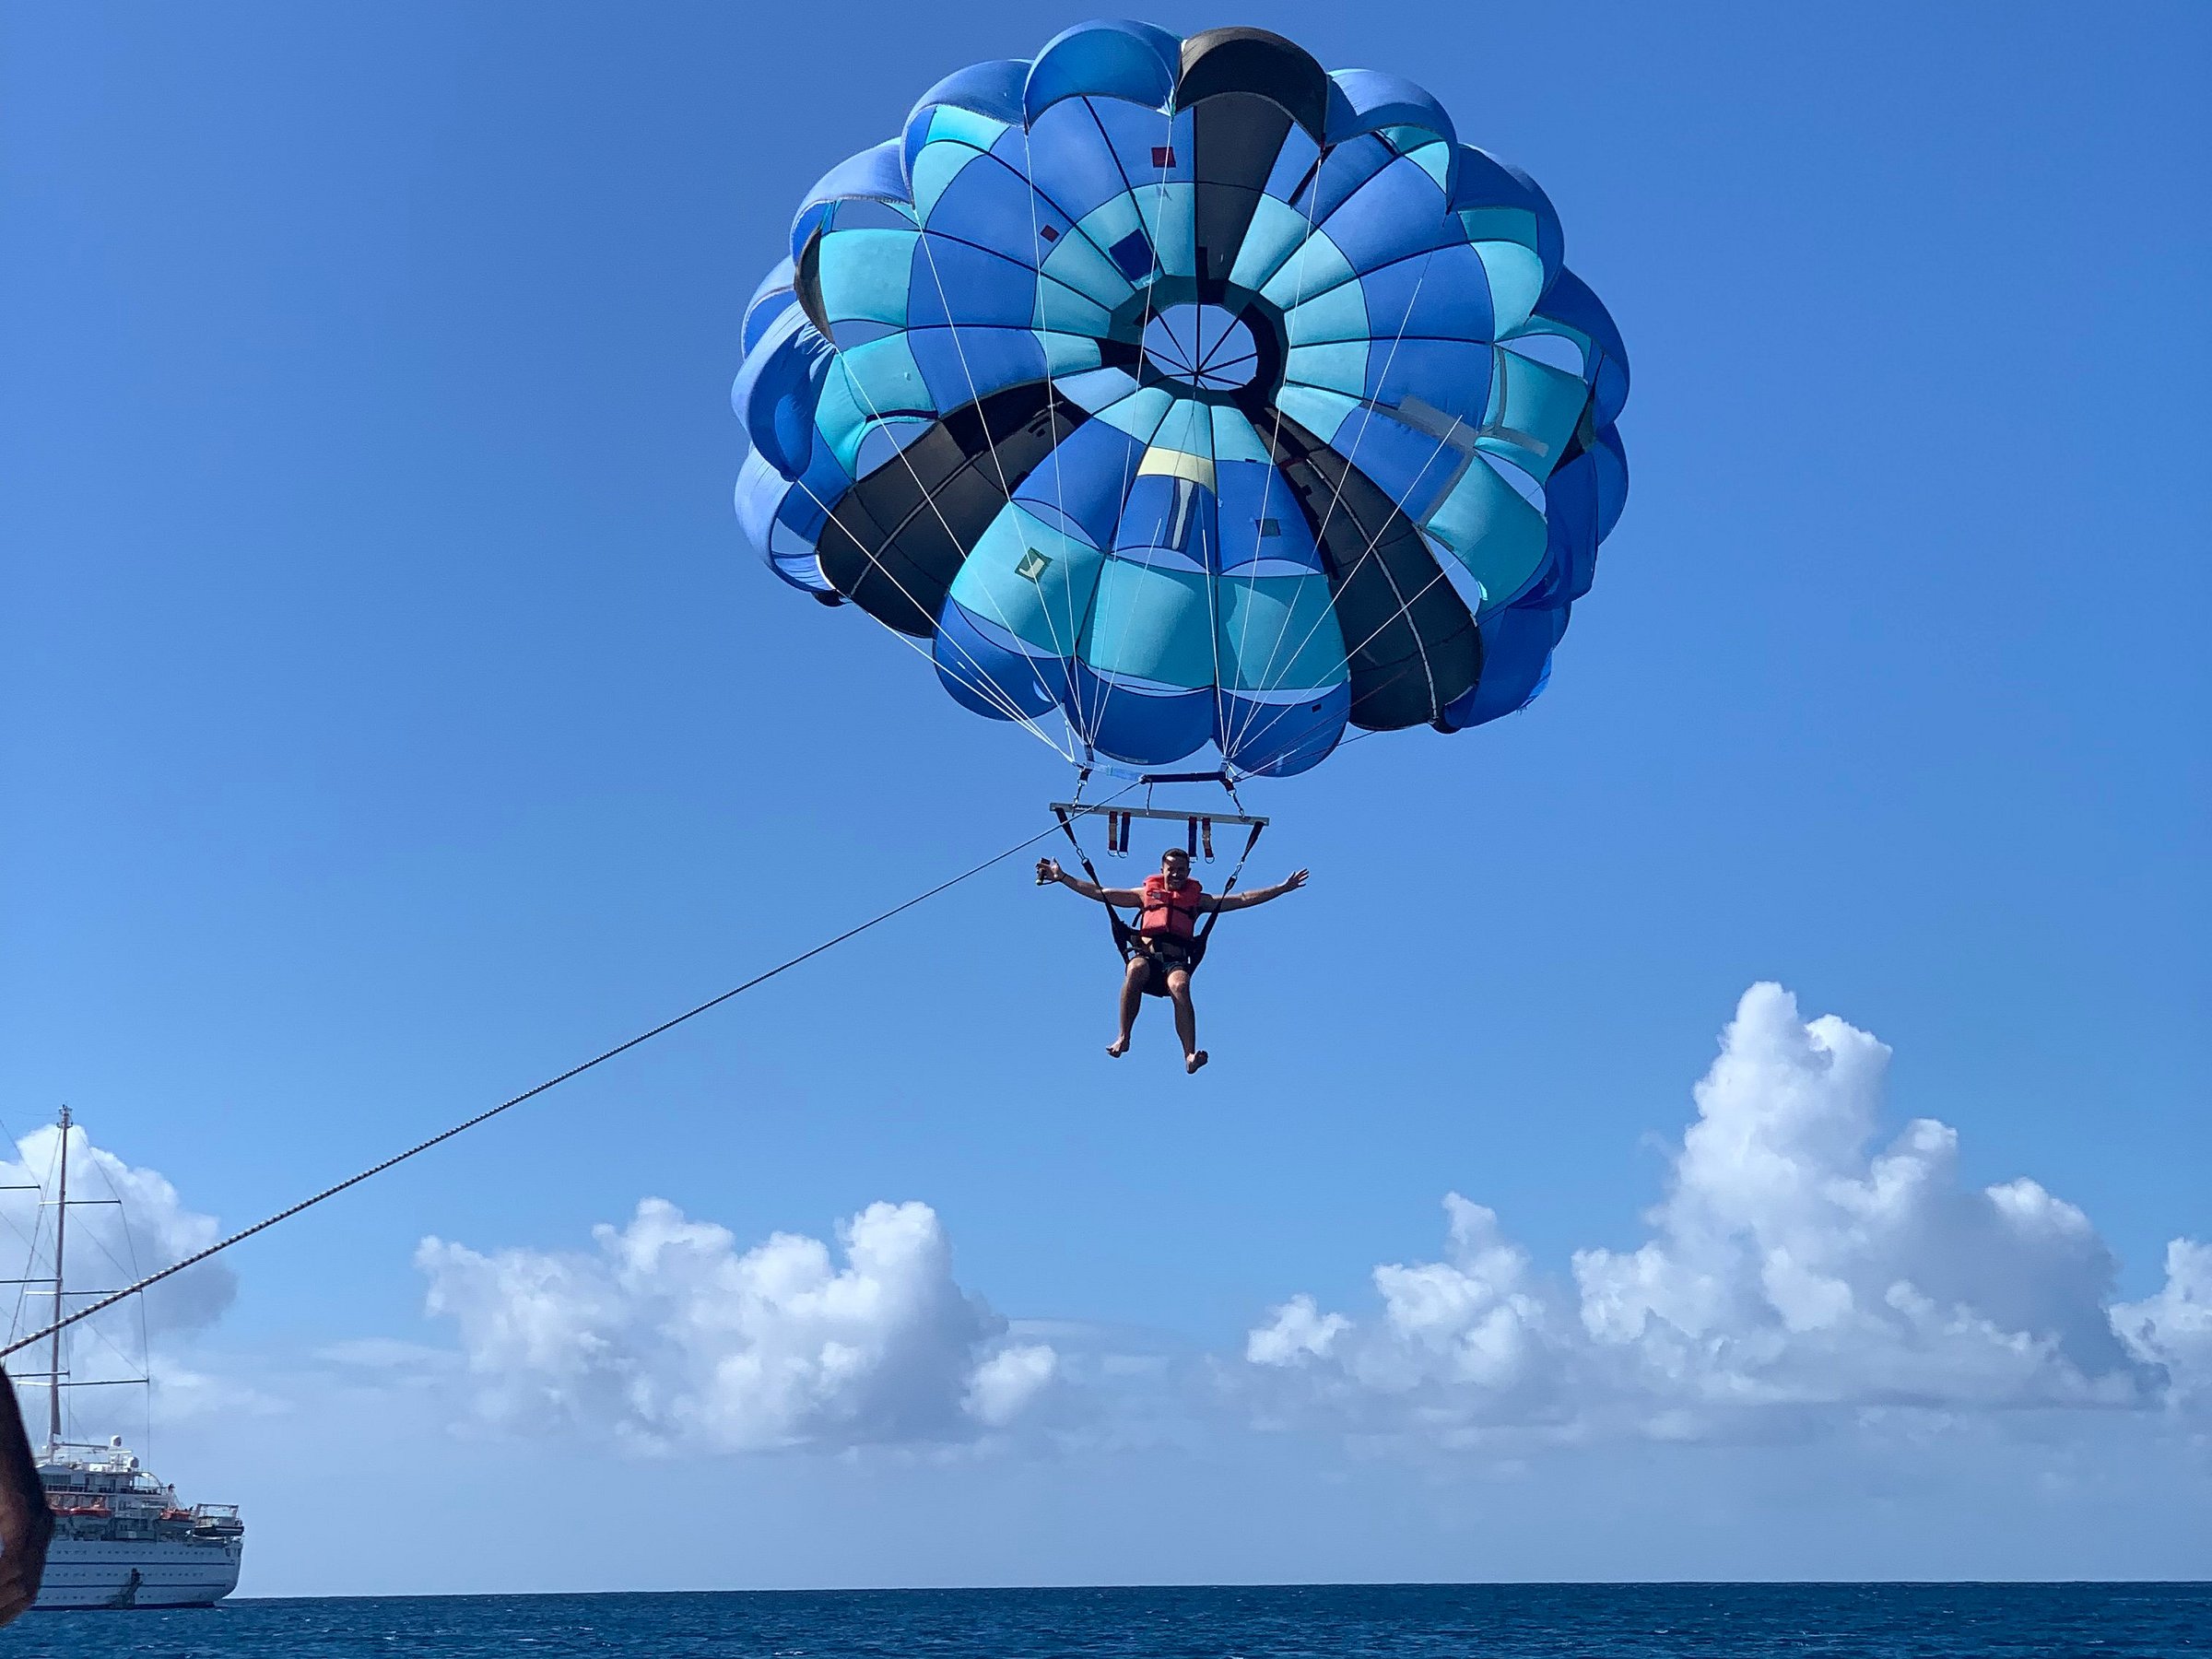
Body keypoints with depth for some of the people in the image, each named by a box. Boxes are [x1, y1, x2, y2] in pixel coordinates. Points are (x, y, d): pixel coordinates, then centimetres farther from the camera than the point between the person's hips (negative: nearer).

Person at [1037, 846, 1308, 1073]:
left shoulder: (1197, 899, 21)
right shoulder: (1146, 894, 22)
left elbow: (1243, 899, 17)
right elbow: (1099, 893, 20)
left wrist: (1283, 888, 10)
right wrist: (1061, 877, 14)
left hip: (1176, 960, 0)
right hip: (1146, 955, 0)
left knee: (1180, 986, -36)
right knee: (1136, 970, -37)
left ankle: (1190, 1055, -42)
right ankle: (1123, 1037, -31)